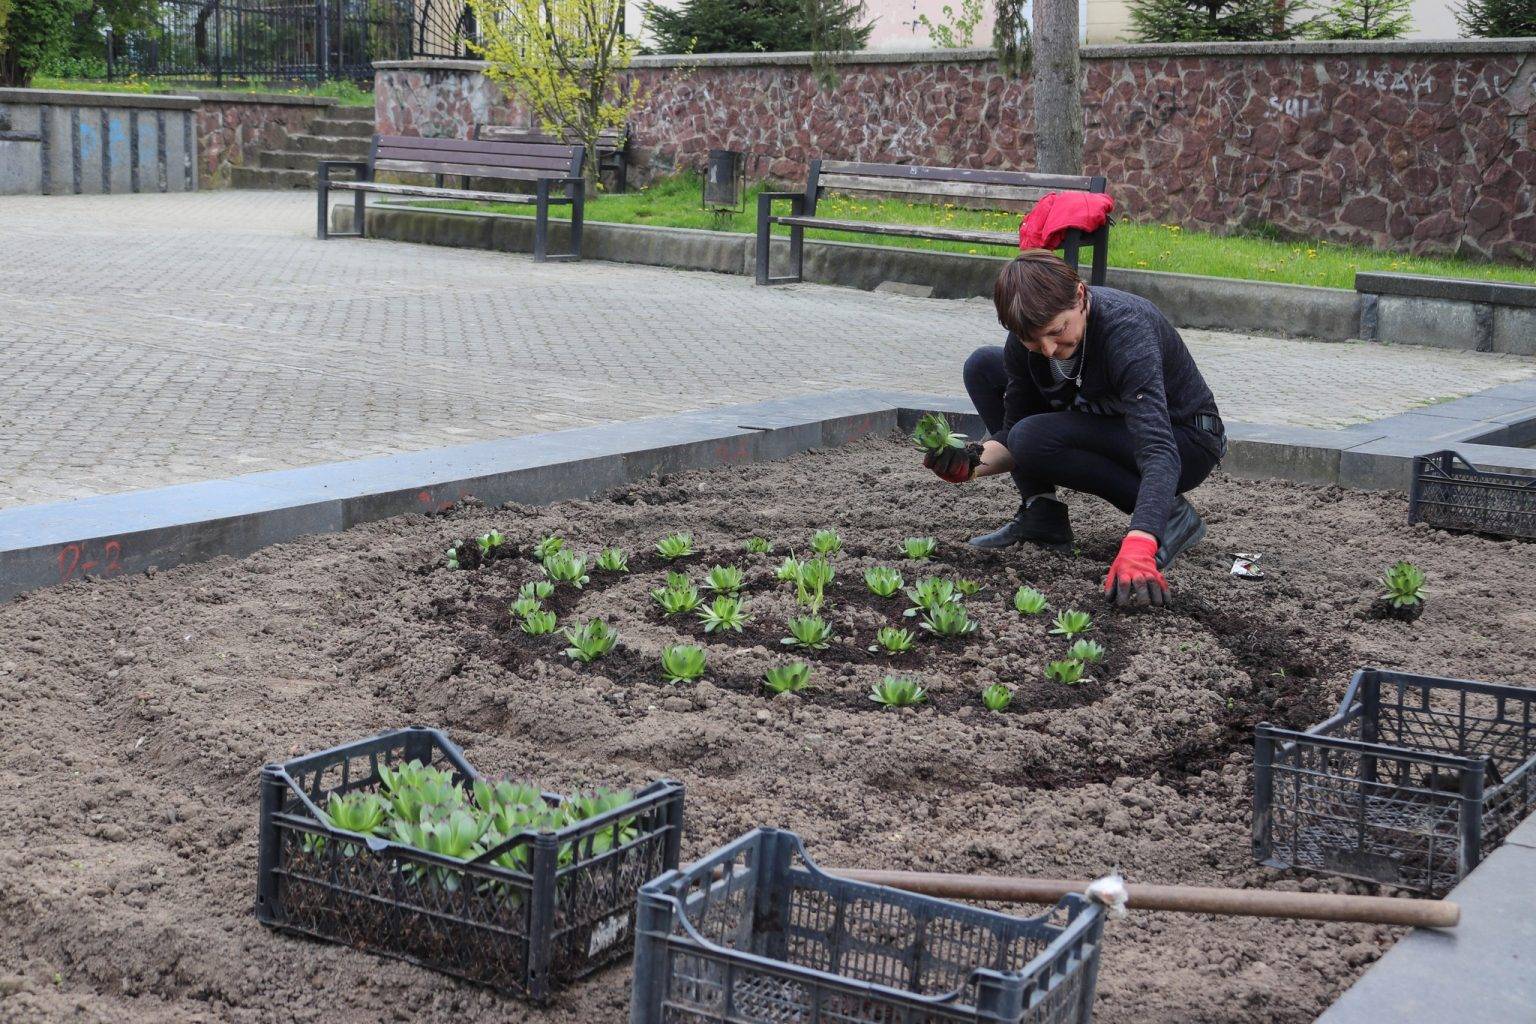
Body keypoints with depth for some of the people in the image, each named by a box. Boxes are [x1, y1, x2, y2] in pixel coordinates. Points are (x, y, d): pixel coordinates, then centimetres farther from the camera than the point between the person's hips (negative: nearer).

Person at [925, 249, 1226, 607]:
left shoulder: (1127, 329, -34)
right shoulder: (1027, 338, -15)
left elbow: (1159, 450, -44)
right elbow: (1012, 432, -7)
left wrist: (1138, 546, -59)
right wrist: (976, 461, -30)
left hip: (1187, 440, -7)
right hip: (1107, 427, 7)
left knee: (1035, 438, -30)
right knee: (983, 366, -3)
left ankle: (1171, 515, -15)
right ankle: (1041, 514, -4)